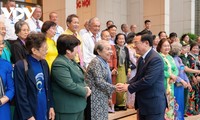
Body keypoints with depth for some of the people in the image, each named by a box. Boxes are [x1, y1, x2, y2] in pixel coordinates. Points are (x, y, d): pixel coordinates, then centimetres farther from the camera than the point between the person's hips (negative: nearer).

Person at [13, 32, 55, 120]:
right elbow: (21, 95, -14)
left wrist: (51, 106, 7)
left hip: (45, 111, 6)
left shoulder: (44, 63, 4)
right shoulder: (21, 66, -14)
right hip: (30, 113, -5)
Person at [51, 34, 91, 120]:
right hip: (67, 108, -9)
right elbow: (69, 85, -27)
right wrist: (85, 92, -14)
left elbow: (80, 78, 19)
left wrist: (86, 88, -1)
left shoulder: (71, 61, 11)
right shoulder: (59, 64, -21)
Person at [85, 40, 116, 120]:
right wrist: (115, 88, -18)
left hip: (102, 97, 9)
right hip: (95, 98, -9)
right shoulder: (96, 62, -17)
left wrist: (108, 97, 18)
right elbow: (99, 82, -24)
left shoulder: (104, 62, 12)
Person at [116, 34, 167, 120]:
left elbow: (148, 80, -27)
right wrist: (126, 85, -6)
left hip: (154, 103, -9)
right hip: (143, 103, 9)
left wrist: (128, 87, -19)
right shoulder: (141, 58, 10)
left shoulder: (155, 59, -20)